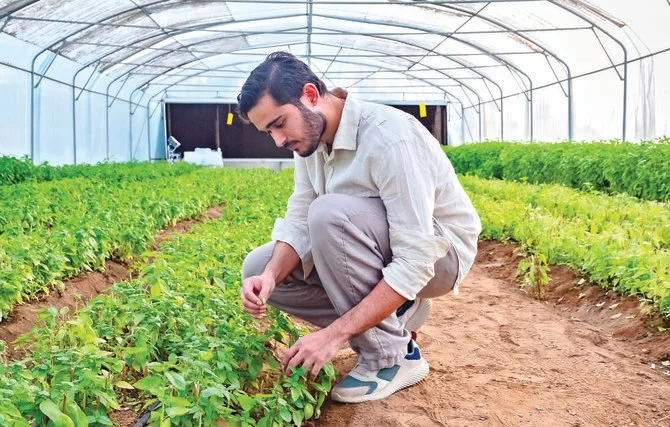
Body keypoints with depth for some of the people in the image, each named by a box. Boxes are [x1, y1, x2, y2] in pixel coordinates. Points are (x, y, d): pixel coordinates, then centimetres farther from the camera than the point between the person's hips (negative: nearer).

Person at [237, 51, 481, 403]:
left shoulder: (388, 137, -31)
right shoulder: (311, 139, -5)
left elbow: (415, 263, -33)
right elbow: (299, 222, -4)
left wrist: (334, 335, -35)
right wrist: (270, 276, -25)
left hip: (438, 252, -8)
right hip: (380, 249, 8)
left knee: (330, 213, -34)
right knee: (258, 268, -4)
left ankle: (391, 356, -16)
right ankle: (393, 316, 3)